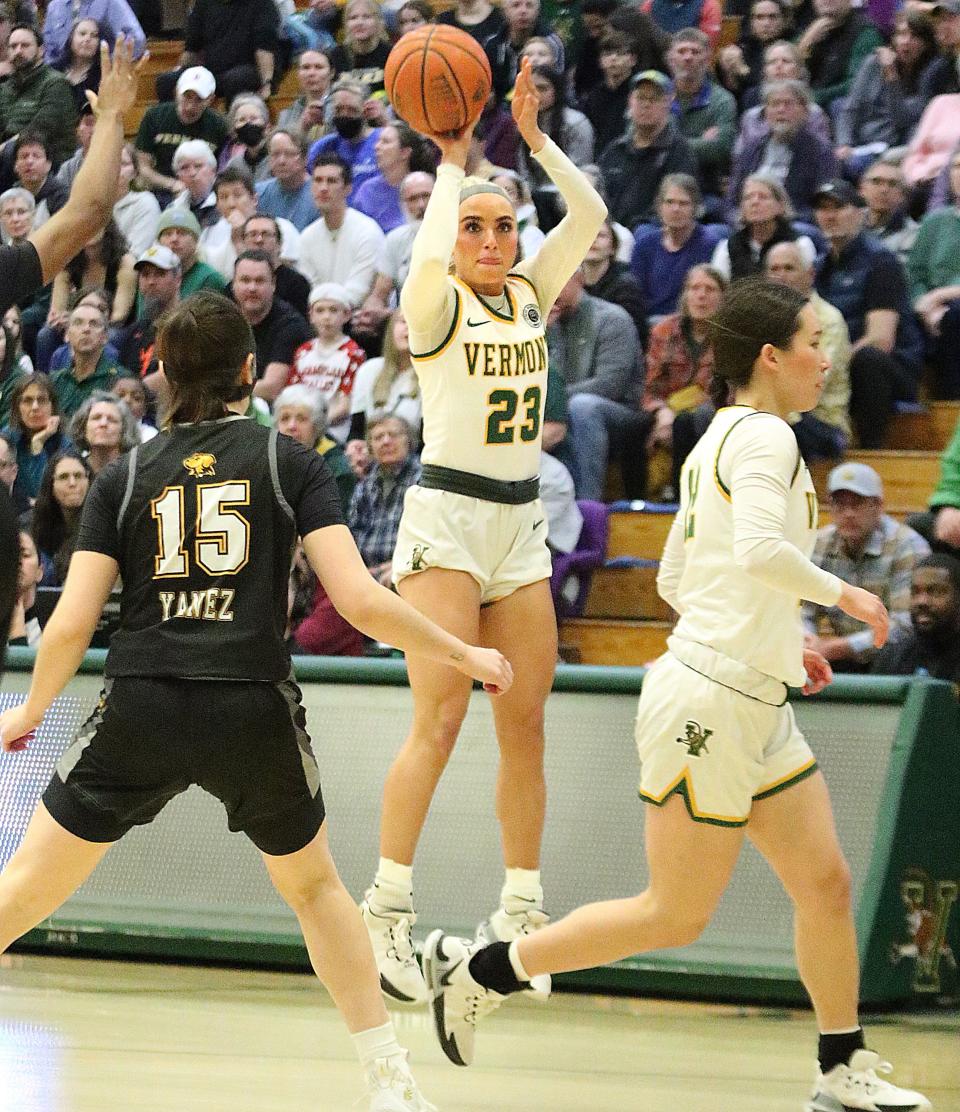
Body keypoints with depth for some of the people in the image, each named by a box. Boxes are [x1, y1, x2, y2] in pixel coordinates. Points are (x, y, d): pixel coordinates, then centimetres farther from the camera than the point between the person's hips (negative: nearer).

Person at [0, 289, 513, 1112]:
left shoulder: (125, 477, 8)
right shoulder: (290, 463, 4)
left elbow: (71, 624, 2)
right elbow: (359, 599, -5)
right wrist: (466, 656, 8)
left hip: (141, 711, 0)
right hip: (255, 712, 0)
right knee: (314, 887, 23)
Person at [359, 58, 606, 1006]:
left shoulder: (531, 294, 11)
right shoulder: (436, 303, -5)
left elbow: (588, 217, 2)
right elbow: (429, 257, -27)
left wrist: (533, 137, -6)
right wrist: (452, 163, -17)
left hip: (520, 522, 6)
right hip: (445, 515, -6)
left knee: (525, 723, 5)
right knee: (440, 719, -15)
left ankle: (520, 911, 11)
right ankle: (387, 910, -14)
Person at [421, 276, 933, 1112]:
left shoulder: (721, 440, 15)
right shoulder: (766, 435, -13)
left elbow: (674, 580, 20)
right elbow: (761, 550, -31)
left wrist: (780, 643, 20)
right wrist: (841, 593, -15)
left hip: (755, 707, 10)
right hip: (711, 702, -10)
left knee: (826, 885, 8)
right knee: (676, 916, -2)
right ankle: (478, 971, 6)